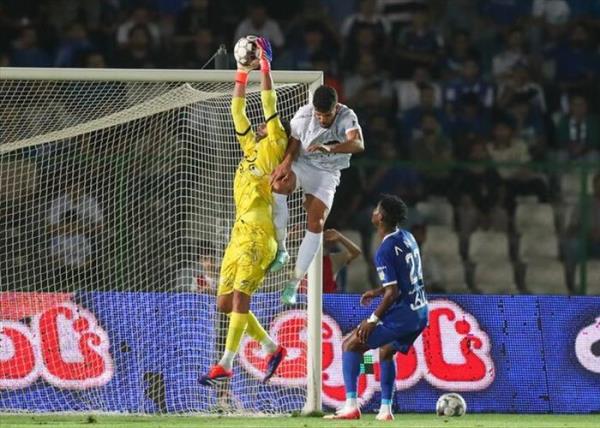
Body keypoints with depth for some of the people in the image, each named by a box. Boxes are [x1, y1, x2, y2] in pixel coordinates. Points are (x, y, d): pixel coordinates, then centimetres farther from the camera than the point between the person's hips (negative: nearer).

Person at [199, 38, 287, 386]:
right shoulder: (252, 148, 22)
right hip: (240, 232, 9)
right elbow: (238, 113, 26)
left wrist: (265, 67, -2)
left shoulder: (273, 149, 3)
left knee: (240, 295, -15)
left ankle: (225, 365, -19)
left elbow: (271, 107, -5)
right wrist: (243, 73, 23)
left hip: (258, 233, -9)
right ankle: (272, 348, 15)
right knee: (226, 303, 5)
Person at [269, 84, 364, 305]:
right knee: (278, 185, -33)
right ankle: (280, 249, -20)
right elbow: (294, 142, -3)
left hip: (327, 173, 0)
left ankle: (294, 282, -2)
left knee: (315, 224, -14)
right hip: (302, 163, 0)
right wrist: (287, 162, -25)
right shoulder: (304, 115, -16)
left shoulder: (347, 117, -21)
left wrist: (330, 148, -56)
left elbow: (358, 144, -38)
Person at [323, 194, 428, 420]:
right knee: (386, 351, 28)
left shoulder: (385, 251, -19)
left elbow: (393, 292, -21)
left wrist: (373, 320, -13)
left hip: (402, 314, -9)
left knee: (351, 344, -2)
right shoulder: (407, 238, 8)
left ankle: (351, 406, -10)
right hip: (421, 313, 9)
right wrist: (377, 291, 25)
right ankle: (386, 410, 22)